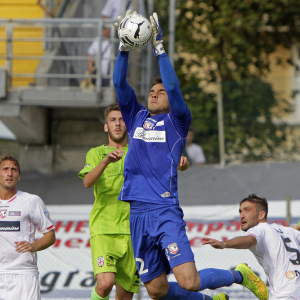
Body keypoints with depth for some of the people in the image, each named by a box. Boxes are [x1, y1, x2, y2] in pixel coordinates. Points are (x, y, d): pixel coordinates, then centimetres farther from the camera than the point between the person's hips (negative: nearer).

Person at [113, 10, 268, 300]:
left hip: (166, 211, -5)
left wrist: (159, 48, -13)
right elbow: (120, 84, 8)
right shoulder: (136, 118, 18)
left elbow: (173, 86, -11)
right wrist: (124, 46, -3)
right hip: (137, 213, 5)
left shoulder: (177, 121, 6)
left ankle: (239, 275, 11)